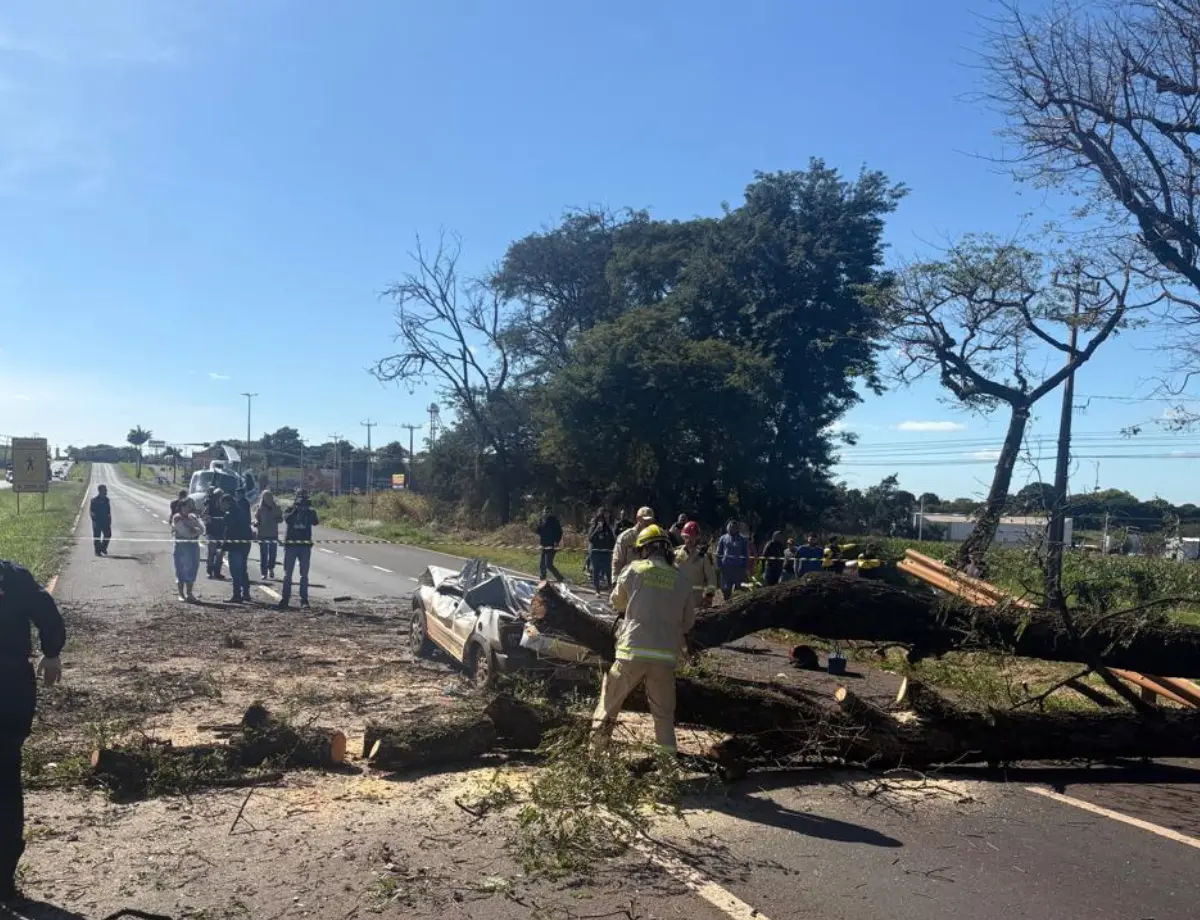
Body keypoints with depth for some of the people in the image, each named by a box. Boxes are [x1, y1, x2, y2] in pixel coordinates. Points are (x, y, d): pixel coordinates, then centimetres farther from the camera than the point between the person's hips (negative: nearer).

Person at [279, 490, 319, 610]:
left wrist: (308, 510, -20)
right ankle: (285, 598, 4)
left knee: (304, 575, 2)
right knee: (287, 574, 0)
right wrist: (297, 509, -20)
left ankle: (304, 600, 5)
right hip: (290, 544, -1)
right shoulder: (290, 510, 4)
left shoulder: (310, 512, 7)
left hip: (305, 545, 1)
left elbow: (315, 522, -13)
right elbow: (287, 519, -18)